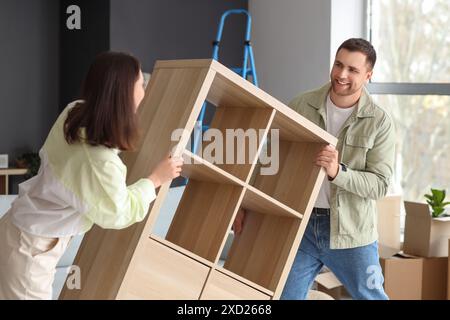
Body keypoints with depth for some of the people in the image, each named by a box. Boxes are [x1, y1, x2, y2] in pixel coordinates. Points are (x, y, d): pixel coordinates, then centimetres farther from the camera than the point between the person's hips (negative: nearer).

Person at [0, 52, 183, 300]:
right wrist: (156, 178, -4)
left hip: (22, 224, 9)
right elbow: (118, 213, -15)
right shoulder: (101, 162, -35)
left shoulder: (75, 111, -12)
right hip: (30, 247, -9)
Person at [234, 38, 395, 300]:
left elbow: (379, 185, -12)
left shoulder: (380, 122, -7)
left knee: (370, 295, 10)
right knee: (284, 294, 5)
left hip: (350, 232, -2)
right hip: (299, 225, 2)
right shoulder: (301, 106, -1)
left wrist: (338, 172, -28)